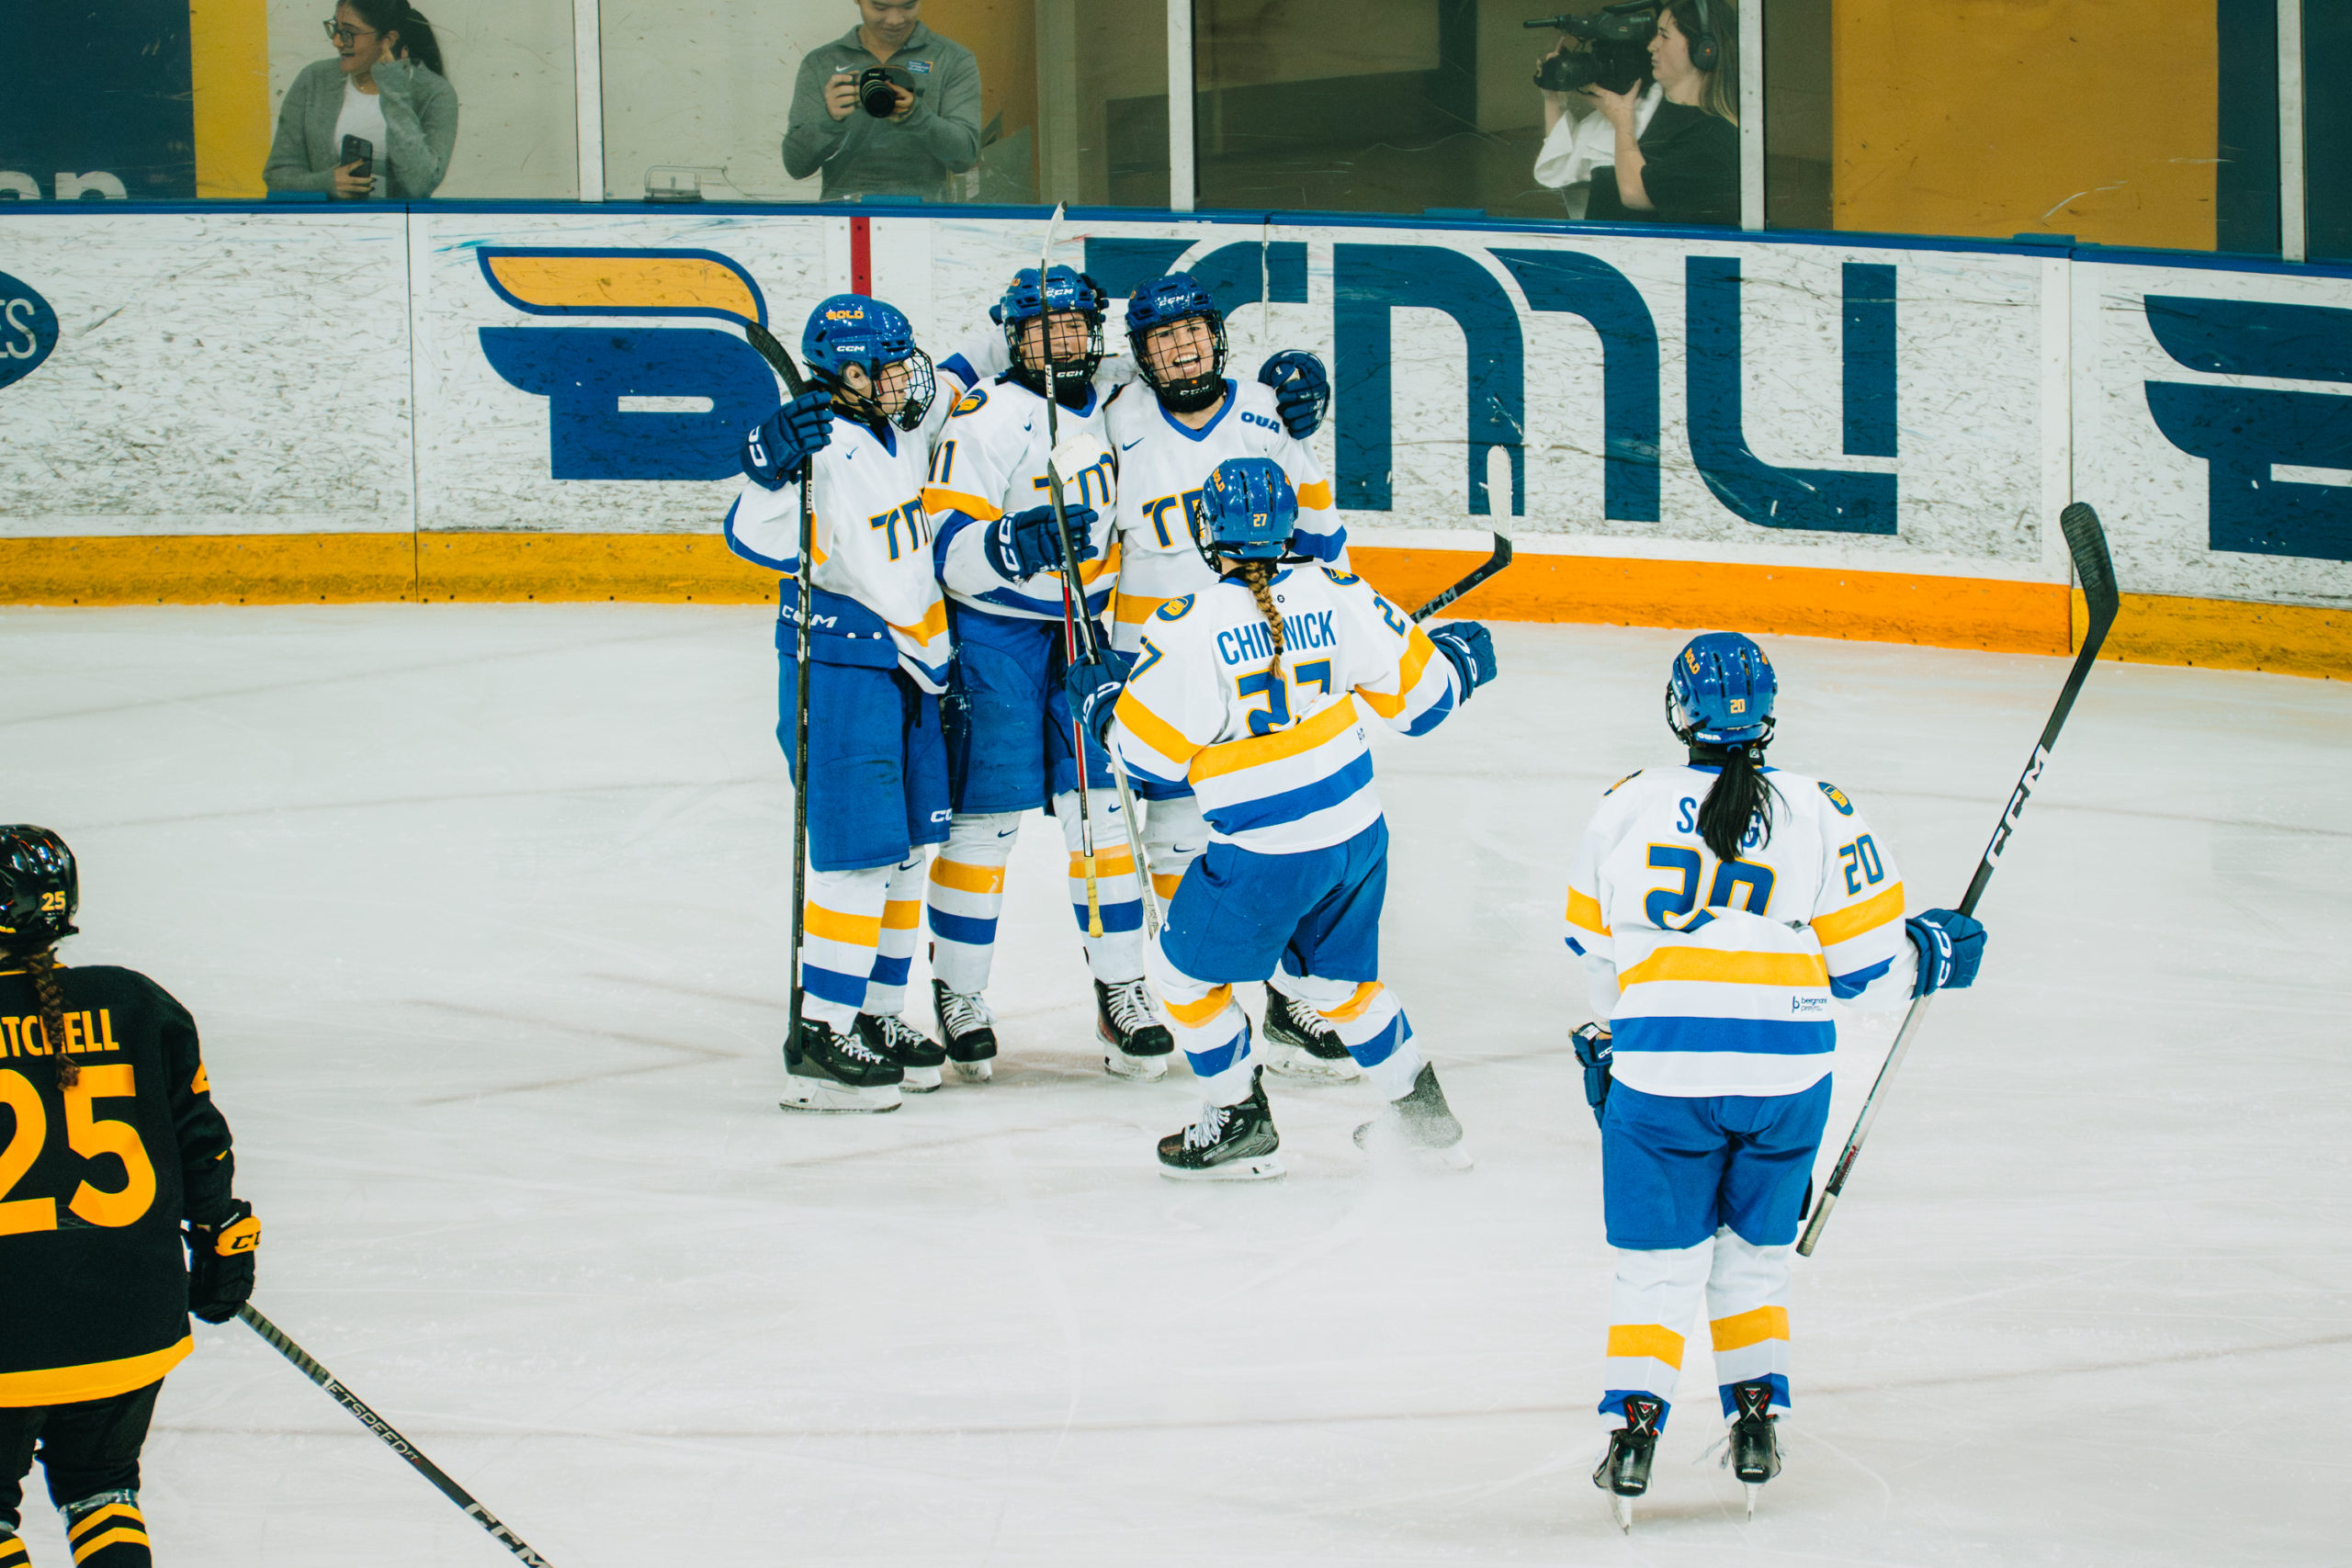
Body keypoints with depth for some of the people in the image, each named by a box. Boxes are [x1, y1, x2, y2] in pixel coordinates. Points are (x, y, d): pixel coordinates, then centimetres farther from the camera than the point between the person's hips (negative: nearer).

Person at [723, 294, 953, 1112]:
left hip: (908, 668, 9)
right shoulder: (822, 446, -18)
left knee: (905, 850, 13)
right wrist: (772, 467, -44)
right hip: (837, 669, -9)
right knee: (860, 852, -10)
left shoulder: (899, 440, 8)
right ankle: (819, 1038, -6)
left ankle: (874, 1015, 24)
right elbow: (761, 540, -30)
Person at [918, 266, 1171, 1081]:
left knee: (1104, 808, 2)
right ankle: (957, 992, 12)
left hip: (1087, 627, 5)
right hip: (994, 636, -5)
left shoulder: (1110, 406, 6)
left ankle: (1121, 990, 8)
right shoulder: (984, 417, -13)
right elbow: (947, 548, -19)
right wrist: (1016, 542, -39)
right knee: (985, 819, -3)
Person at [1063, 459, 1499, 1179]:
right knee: (1336, 978, 28)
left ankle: (1242, 1128, 22)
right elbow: (1414, 688, 2)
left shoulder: (1191, 627, -18)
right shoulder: (1335, 595, -6)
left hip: (1266, 858, -6)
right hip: (1358, 835, 6)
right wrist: (1459, 657, 25)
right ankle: (1422, 1113, 33)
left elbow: (1148, 750, -11)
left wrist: (1099, 698, 9)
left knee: (1186, 975, 16)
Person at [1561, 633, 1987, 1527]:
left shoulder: (1628, 809, 0)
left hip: (1660, 1067, -1)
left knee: (1657, 1265, 9)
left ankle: (1635, 1422, -3)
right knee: (1754, 1252, 19)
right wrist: (1934, 955, 21)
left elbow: (1594, 950, 13)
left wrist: (1606, 1034, 31)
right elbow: (1867, 967, 0)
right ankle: (1756, 1420, 15)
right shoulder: (1820, 815, -3)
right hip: (1786, 1070, 1)